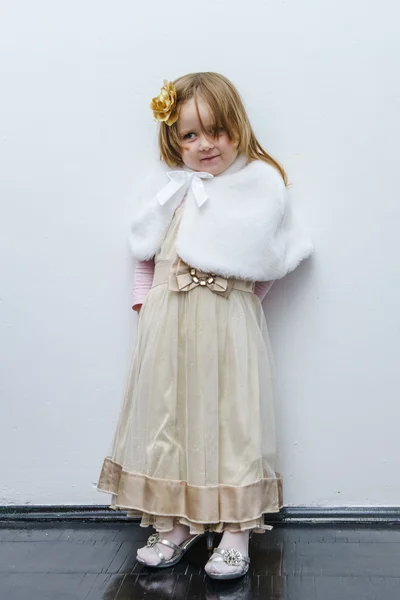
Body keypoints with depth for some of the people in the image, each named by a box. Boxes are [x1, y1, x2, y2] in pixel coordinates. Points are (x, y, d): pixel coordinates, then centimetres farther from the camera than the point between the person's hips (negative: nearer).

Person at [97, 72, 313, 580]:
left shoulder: (259, 186, 0)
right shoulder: (170, 187, 7)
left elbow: (273, 260, 3)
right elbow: (146, 251, 13)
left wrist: (244, 296, -2)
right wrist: (146, 299, 4)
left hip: (229, 324, -2)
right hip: (168, 323, 3)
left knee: (232, 418, 3)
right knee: (168, 415, 8)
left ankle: (235, 533, 16)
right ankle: (174, 524, 24)